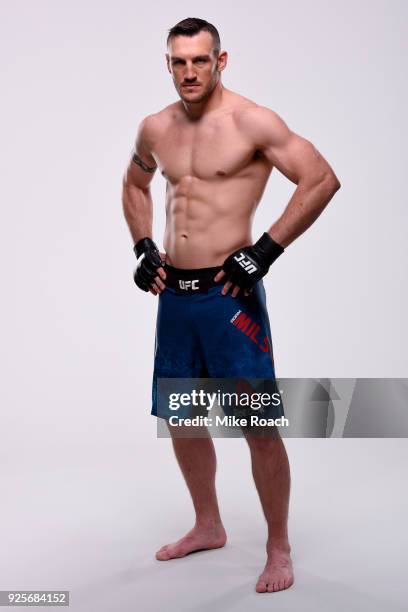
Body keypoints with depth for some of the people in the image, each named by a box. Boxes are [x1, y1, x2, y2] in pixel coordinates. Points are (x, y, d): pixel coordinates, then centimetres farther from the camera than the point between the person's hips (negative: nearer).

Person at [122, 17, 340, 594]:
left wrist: (265, 250, -16)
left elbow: (322, 179, -13)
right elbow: (135, 185, 28)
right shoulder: (155, 128, 10)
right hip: (173, 292, 7)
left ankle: (279, 550, 15)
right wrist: (143, 248, 14)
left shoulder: (252, 121, -9)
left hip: (228, 292, -6)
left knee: (258, 424, -3)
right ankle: (208, 526, 36)